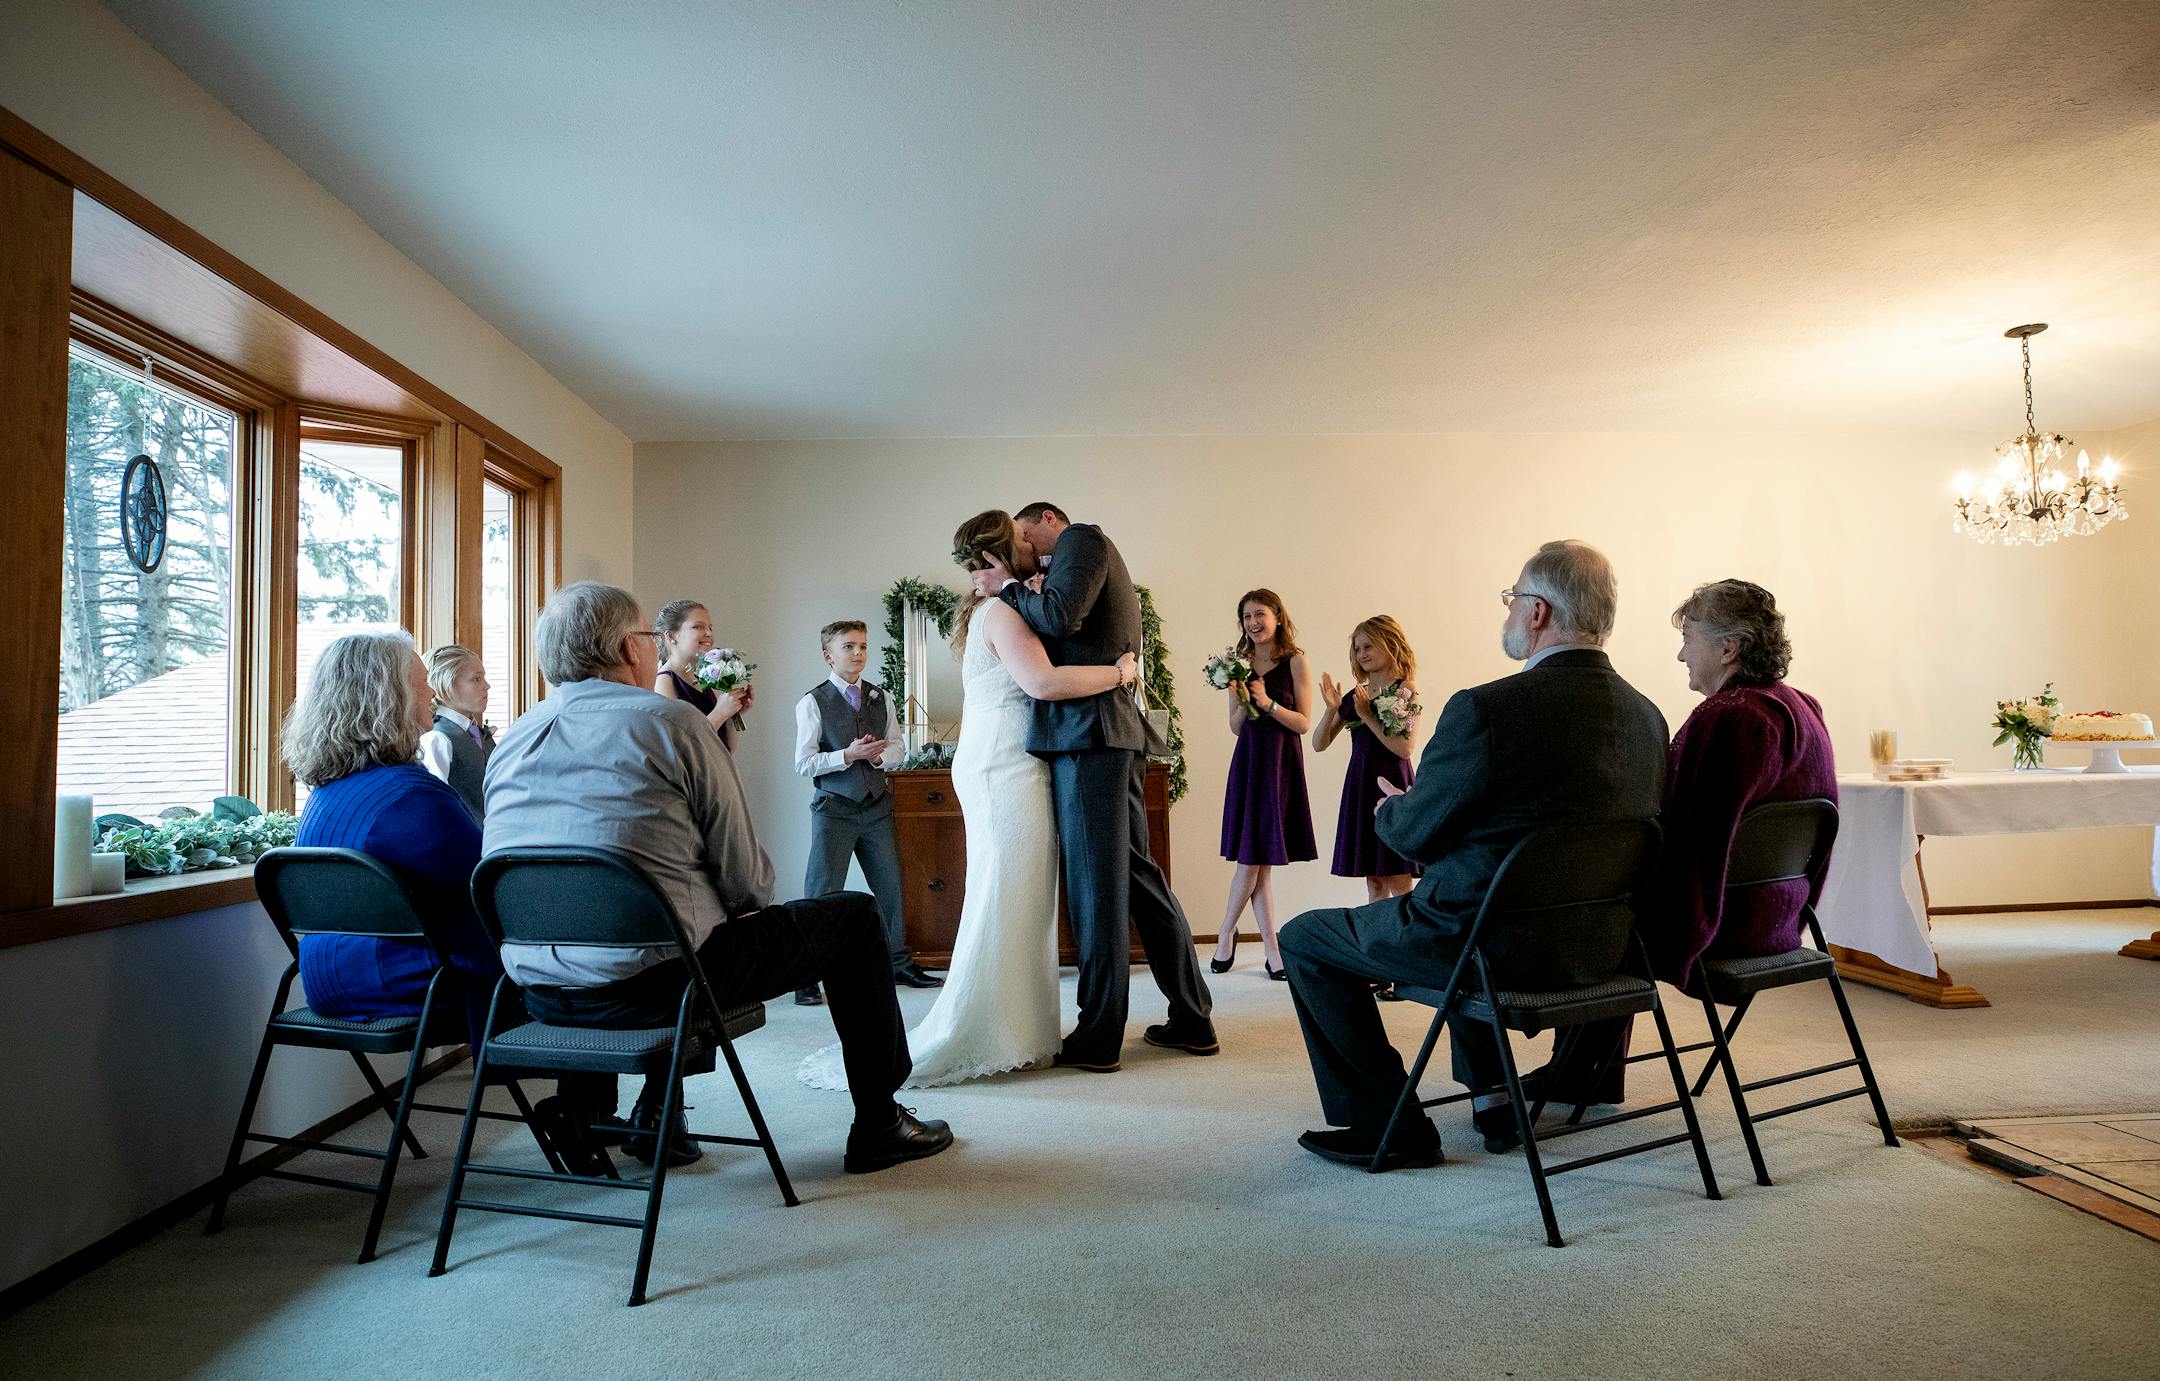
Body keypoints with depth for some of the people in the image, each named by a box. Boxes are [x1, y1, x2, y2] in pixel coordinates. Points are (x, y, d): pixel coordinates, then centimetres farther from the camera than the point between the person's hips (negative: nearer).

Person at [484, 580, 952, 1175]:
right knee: (855, 916, 10)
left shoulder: (510, 741, 9)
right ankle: (877, 1126, 18)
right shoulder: (671, 722, -8)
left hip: (541, 993, 8)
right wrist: (750, 906, 15)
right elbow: (745, 875, -7)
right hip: (649, 983, -7)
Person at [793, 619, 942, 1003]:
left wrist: (879, 756, -11)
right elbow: (804, 763, -9)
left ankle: (899, 963, 24)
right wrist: (848, 755, -21)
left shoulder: (881, 698, 8)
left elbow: (896, 748, 11)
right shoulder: (813, 703, -5)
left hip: (877, 805, 4)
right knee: (822, 891, -4)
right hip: (833, 808, -4)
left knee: (890, 886, 10)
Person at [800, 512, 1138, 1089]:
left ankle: (1013, 1031, 17)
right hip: (1005, 771, -10)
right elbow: (1043, 681, -25)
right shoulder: (1001, 609, -11)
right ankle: (979, 1041, -3)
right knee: (1004, 902, -8)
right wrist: (1120, 672, -16)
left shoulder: (994, 609, 21)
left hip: (1003, 770, 10)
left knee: (1022, 903, 11)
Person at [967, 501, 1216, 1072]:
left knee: (1096, 885, -6)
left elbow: (1061, 616, -16)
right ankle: (1192, 1020, 17)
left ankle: (1098, 1039, -1)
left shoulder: (1082, 537, 0)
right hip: (1115, 735, 10)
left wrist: (1008, 587, -2)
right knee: (1136, 876, 11)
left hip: (1086, 731, -10)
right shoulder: (1101, 562, 29)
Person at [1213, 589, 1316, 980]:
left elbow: (1303, 723, -5)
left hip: (1281, 763, -2)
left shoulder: (1295, 662, -3)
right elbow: (1236, 727, 7)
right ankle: (1271, 949, 11)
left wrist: (1267, 703, -18)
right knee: (1252, 861, -1)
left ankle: (1226, 934, 16)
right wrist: (1243, 702, -12)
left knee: (1257, 859, 1)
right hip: (1248, 761, 2)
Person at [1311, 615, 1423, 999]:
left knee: (1398, 883, -5)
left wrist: (1367, 715, -15)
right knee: (1373, 883, 10)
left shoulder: (1405, 692, -5)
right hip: (1360, 787, 6)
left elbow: (1404, 746, -17)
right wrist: (1332, 710, -7)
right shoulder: (1355, 695, 11)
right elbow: (1319, 743, 9)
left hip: (1393, 787, -6)